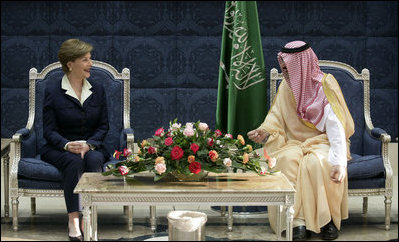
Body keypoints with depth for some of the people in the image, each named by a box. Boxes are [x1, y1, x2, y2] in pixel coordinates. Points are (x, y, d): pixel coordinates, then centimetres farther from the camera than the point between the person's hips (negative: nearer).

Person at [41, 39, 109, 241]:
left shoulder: (97, 90, 9)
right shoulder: (53, 91, -1)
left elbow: (103, 126, 7)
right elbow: (49, 130, -4)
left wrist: (88, 144, -13)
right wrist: (67, 145, -24)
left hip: (91, 146, 2)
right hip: (59, 148, -2)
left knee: (94, 160, -33)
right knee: (74, 162, -36)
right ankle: (73, 221, -37)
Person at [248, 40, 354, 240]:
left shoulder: (326, 84, -10)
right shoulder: (286, 86, 4)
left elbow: (335, 126, -20)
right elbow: (276, 118, 7)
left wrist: (338, 161, -34)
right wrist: (265, 132, -19)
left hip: (322, 142, -3)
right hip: (295, 143, 3)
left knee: (317, 163, -36)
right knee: (287, 160, -31)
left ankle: (327, 220, -19)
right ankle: (298, 222, -32)